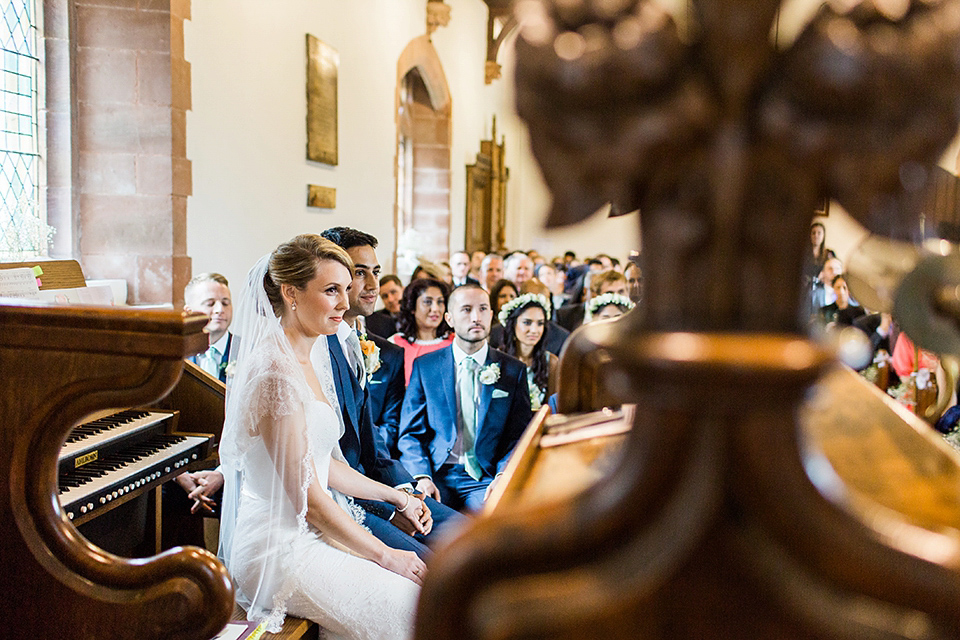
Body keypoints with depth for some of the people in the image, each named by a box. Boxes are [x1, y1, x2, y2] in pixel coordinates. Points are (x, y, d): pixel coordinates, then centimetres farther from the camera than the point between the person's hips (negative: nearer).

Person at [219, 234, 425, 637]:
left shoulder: (306, 365, 9)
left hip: (311, 532, 9)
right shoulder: (275, 372, -21)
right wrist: (386, 556, -13)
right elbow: (307, 495, -20)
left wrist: (394, 495, 12)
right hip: (281, 549, -9)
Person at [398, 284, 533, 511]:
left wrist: (503, 476, -11)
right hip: (436, 476, 0)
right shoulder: (424, 366, 8)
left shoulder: (513, 370, 9)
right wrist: (421, 477, -11)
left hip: (485, 479, 0)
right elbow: (410, 433, 7)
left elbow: (520, 437, 8)